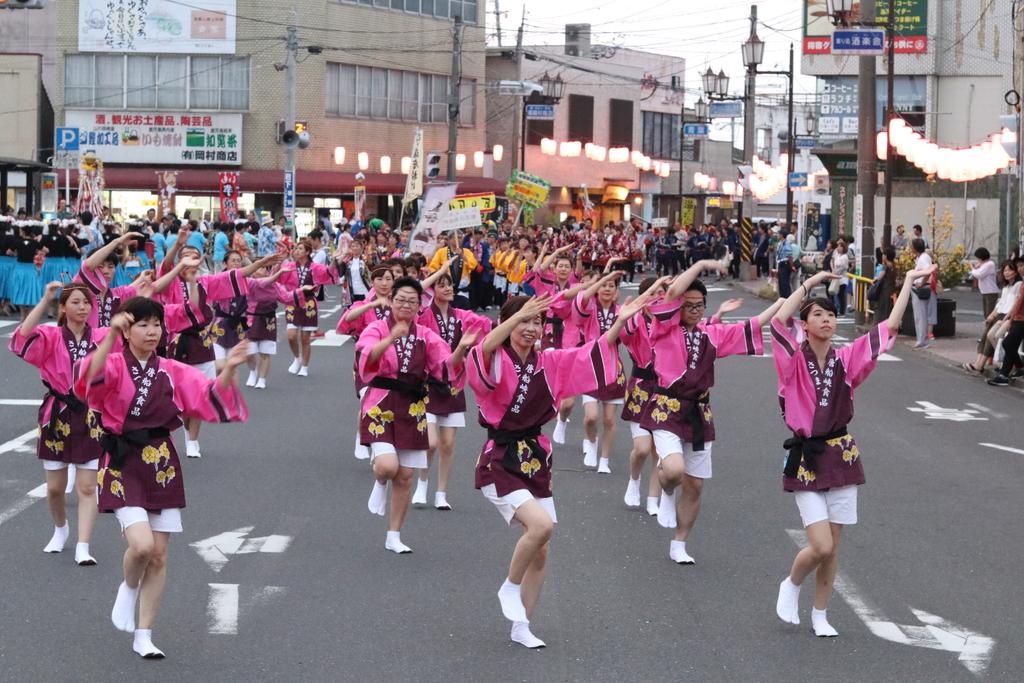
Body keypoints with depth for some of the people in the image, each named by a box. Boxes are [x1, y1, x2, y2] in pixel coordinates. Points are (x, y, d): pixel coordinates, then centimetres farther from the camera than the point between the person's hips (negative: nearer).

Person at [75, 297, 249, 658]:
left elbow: (211, 396, -2)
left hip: (162, 463, 4)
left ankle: (143, 636, 18)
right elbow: (91, 378, -29)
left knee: (159, 556, 5)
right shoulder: (115, 365, -6)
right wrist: (110, 337, -41)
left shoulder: (171, 371, 6)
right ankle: (128, 588, 14)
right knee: (142, 545, -21)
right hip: (123, 464, -4)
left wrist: (229, 370, -20)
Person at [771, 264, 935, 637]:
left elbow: (888, 328, 3)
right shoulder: (794, 361, -8)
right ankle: (791, 585, 19)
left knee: (832, 549, 8)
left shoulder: (846, 360, 3)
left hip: (841, 458, 4)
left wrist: (909, 281, 2)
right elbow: (778, 322, -26)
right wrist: (810, 283, -21)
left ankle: (820, 614, 24)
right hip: (806, 458, -4)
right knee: (821, 547, -11)